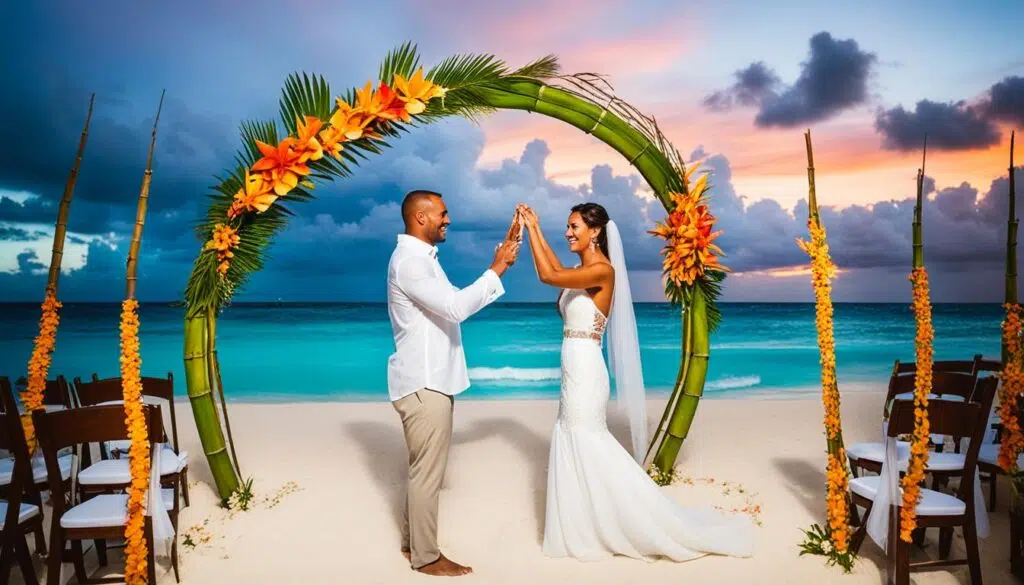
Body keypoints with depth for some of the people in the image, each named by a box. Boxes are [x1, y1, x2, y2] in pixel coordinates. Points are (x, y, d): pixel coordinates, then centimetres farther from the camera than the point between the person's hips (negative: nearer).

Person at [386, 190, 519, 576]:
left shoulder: (423, 258, 16)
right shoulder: (409, 260, -18)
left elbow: (455, 302, 18)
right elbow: (456, 308, -26)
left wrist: (497, 270, 10)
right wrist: (495, 270, -17)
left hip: (431, 381, 10)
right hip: (424, 384, -10)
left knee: (424, 468, 18)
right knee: (428, 471, 0)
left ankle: (411, 542, 31)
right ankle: (426, 557, 14)